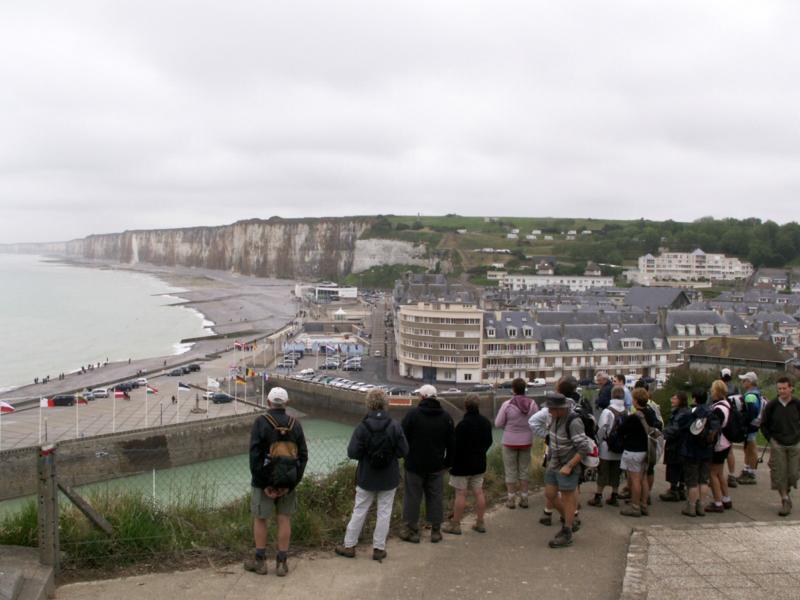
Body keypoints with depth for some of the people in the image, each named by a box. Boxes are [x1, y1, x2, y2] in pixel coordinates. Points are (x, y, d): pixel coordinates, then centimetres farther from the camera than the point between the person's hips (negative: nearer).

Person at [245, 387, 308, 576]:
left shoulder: (261, 422, -11)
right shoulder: (295, 424, 0)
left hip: (265, 481, -3)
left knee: (260, 519, 10)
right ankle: (281, 563, 14)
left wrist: (263, 484, -12)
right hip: (288, 481, 3)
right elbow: (303, 455, -2)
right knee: (284, 520, 9)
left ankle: (260, 562, 17)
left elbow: (255, 455, -16)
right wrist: (293, 483, -3)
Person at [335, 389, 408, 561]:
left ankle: (349, 546, 20)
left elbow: (352, 453, -14)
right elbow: (403, 451, -9)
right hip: (389, 479, 0)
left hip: (366, 478, 0)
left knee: (359, 511, 12)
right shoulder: (395, 426, -11)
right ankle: (379, 548, 14)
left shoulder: (362, 427, -14)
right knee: (384, 512, 9)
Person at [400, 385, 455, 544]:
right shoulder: (446, 417, 2)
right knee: (435, 497, 10)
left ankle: (411, 531, 10)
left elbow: (402, 439, -7)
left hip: (414, 465, -3)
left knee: (412, 497, 6)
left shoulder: (412, 414, -11)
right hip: (436, 466, 3)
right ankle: (436, 531, 14)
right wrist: (448, 462, 16)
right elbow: (452, 443, 7)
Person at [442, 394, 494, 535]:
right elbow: (489, 442, 14)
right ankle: (480, 523, 17)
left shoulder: (463, 424, -21)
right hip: (479, 464, 7)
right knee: (478, 492, 11)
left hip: (462, 465, -7)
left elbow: (456, 446, -18)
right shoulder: (486, 423, 4)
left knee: (460, 494, -1)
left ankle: (455, 524, 7)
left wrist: (451, 462, -6)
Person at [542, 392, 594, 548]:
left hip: (567, 467, -8)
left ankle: (567, 535, 17)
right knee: (550, 494, 14)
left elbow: (584, 449, -25)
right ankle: (570, 522, 32)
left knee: (568, 498, 4)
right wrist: (550, 460, 15)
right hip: (554, 464, 8)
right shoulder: (556, 418, 0)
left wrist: (569, 466, -23)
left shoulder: (573, 422, -24)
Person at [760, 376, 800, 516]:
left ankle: (786, 492, 31)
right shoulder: (772, 405, -4)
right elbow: (764, 425, 7)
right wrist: (770, 439, -1)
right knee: (779, 474, -3)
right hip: (777, 445, -1)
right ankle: (785, 500, 8)